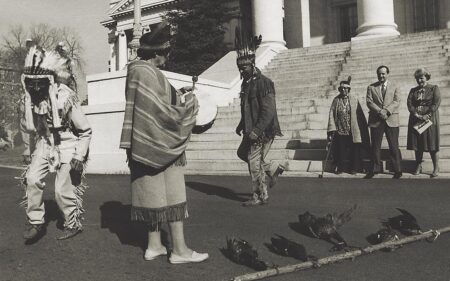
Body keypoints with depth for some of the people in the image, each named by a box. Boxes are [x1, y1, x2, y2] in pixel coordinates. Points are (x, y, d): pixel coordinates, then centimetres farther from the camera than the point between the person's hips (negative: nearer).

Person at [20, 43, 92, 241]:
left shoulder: (66, 98, -24)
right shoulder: (32, 97, -8)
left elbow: (85, 131, -15)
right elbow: (31, 126, 11)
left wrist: (79, 157, -17)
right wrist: (30, 149, 14)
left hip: (67, 145, -5)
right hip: (45, 143, 5)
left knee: (63, 190, -5)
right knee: (32, 178, -14)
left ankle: (74, 225, 19)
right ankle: (36, 221, 4)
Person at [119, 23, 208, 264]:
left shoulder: (139, 71, 12)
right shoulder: (147, 74, -18)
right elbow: (160, 111, -22)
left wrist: (178, 94, 17)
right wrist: (188, 105, -9)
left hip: (151, 143, 9)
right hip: (160, 144, -9)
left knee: (155, 194, 13)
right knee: (172, 195, -2)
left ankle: (154, 245, 21)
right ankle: (179, 249, 6)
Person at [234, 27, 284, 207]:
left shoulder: (263, 83, -17)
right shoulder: (246, 82, 12)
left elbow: (269, 111, -22)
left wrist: (257, 130, -26)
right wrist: (241, 125, 16)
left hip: (263, 131, -10)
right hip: (251, 130, 10)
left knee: (254, 161, -4)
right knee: (242, 153, 18)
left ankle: (260, 197, 10)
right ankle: (272, 168, 28)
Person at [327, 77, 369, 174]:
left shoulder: (354, 99, 0)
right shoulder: (336, 100, 2)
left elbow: (359, 114, 0)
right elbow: (331, 114, -1)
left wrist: (363, 128, -3)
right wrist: (332, 128, -10)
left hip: (353, 131, -1)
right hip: (340, 131, 1)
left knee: (354, 150, 5)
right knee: (340, 149, 6)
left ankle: (354, 168, 16)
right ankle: (340, 168, 18)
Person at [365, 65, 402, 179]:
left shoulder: (394, 87, 11)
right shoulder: (371, 87, 11)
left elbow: (396, 101, -1)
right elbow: (369, 102, 0)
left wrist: (387, 111, -17)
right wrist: (380, 111, -15)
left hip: (391, 120, -1)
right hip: (376, 120, 1)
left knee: (394, 146, -1)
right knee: (375, 146, 4)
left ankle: (397, 170, 6)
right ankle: (375, 168, 13)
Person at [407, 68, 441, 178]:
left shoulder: (434, 88, 4)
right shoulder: (413, 90, 14)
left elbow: (436, 103, -7)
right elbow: (409, 103, 3)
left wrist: (427, 115, -16)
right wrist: (416, 114, -12)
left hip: (430, 119, -3)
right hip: (416, 120, 3)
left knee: (432, 144, -3)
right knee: (417, 144, 4)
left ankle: (436, 169, 3)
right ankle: (418, 167, 11)